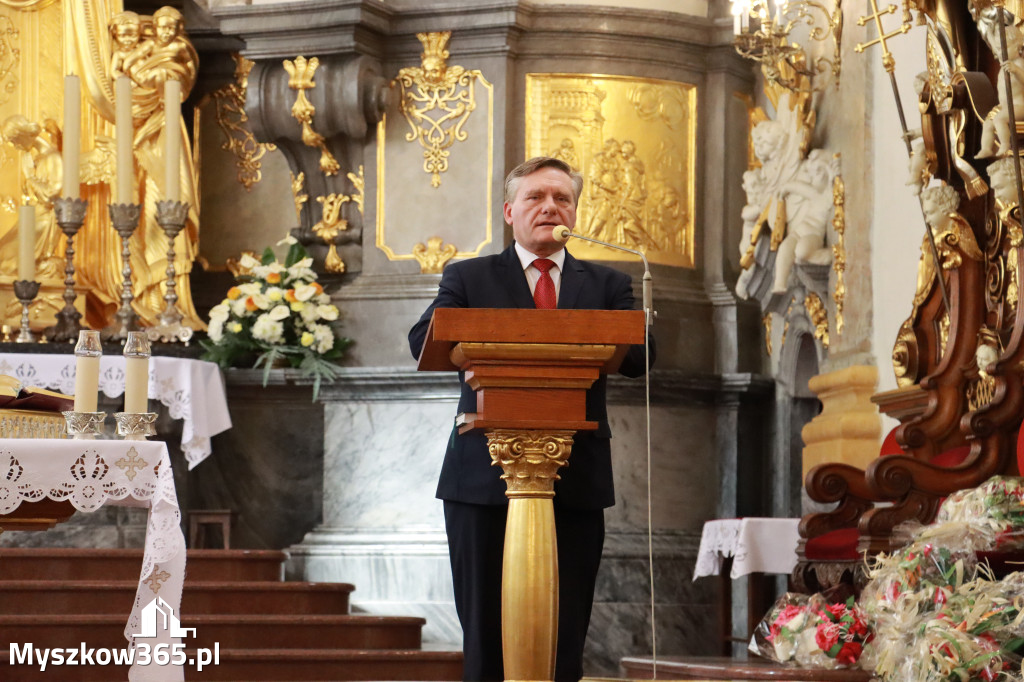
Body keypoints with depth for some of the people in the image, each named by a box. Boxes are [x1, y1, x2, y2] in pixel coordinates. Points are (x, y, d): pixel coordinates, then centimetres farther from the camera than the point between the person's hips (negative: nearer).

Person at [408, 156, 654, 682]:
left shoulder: (607, 285, 15)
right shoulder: (468, 278, 11)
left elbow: (639, 357, -1)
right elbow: (422, 341, -5)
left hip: (576, 482, 1)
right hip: (485, 480, -1)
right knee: (487, 638, 1)